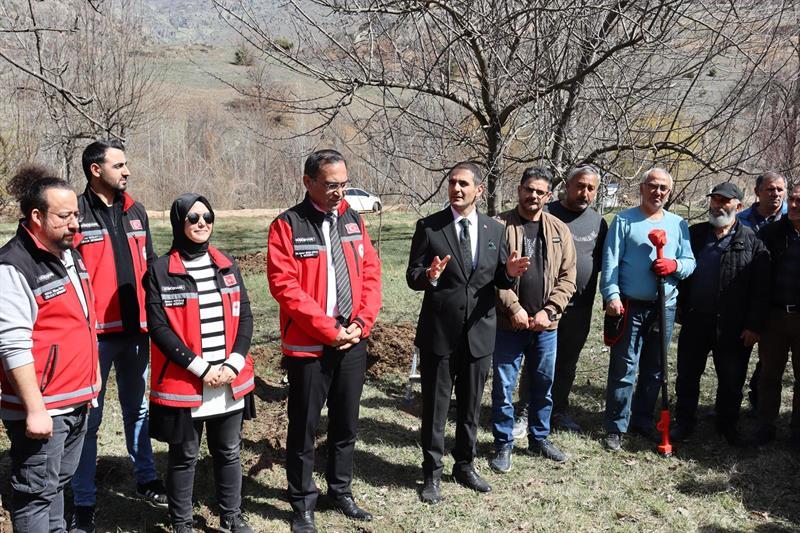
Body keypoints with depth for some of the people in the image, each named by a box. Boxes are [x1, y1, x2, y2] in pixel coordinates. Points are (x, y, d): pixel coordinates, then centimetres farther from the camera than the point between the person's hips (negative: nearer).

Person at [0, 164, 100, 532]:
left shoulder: (70, 253, 11)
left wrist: (92, 374, 22)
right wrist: (35, 410, -22)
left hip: (77, 401, 8)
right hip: (41, 408, -8)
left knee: (58, 483, 20)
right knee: (36, 492, 2)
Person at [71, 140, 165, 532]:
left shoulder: (135, 212, 10)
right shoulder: (76, 214, -9)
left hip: (135, 329, 6)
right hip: (94, 333, -6)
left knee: (137, 408, 18)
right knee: (89, 419, 5)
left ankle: (146, 480, 34)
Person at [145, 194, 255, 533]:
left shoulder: (227, 265, 8)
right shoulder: (160, 271, -6)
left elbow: (244, 316, 5)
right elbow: (158, 327, -11)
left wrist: (234, 364, -8)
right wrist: (200, 367, -16)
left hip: (231, 381, 4)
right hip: (183, 384, -4)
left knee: (229, 452, 16)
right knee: (184, 456, 11)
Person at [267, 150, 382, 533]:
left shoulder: (354, 221, 8)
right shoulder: (287, 225, -9)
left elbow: (371, 274, 8)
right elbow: (284, 285, -16)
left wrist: (362, 321, -6)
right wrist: (327, 328, -16)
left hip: (353, 342, 5)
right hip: (308, 345, -5)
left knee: (346, 424, 16)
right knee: (304, 428, 7)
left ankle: (340, 491, 33)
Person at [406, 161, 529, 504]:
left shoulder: (495, 230, 4)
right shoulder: (428, 227, -5)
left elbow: (499, 281, 6)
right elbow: (412, 276, -5)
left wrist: (509, 272, -16)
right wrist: (429, 275, -28)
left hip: (479, 332, 3)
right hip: (438, 332, -3)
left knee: (470, 405, 16)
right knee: (435, 406, 7)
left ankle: (465, 466, 34)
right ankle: (433, 473, 22)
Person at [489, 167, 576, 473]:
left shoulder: (559, 230, 6)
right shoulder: (499, 226, -4)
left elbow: (567, 277, 3)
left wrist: (548, 311, -8)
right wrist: (513, 308, -16)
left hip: (545, 324, 3)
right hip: (508, 323, -3)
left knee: (543, 384, 15)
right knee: (503, 386, 4)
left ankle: (539, 438, 33)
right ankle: (503, 444, 20)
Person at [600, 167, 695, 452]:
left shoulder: (678, 224, 12)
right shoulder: (624, 220, 0)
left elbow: (690, 262, 11)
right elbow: (610, 262, -7)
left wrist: (675, 265, -12)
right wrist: (612, 296, -17)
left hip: (665, 308, 4)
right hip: (630, 307, -4)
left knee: (654, 370, 13)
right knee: (624, 369, -3)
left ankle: (643, 420, 27)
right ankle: (616, 427, 6)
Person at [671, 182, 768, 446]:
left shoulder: (752, 242, -2)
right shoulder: (695, 234, 6)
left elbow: (761, 288, -4)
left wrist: (754, 325, -8)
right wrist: (680, 308, 3)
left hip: (733, 326, -2)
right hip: (695, 321, 2)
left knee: (731, 380, 11)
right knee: (687, 375, 10)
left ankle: (727, 424, 30)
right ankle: (684, 422, 25)